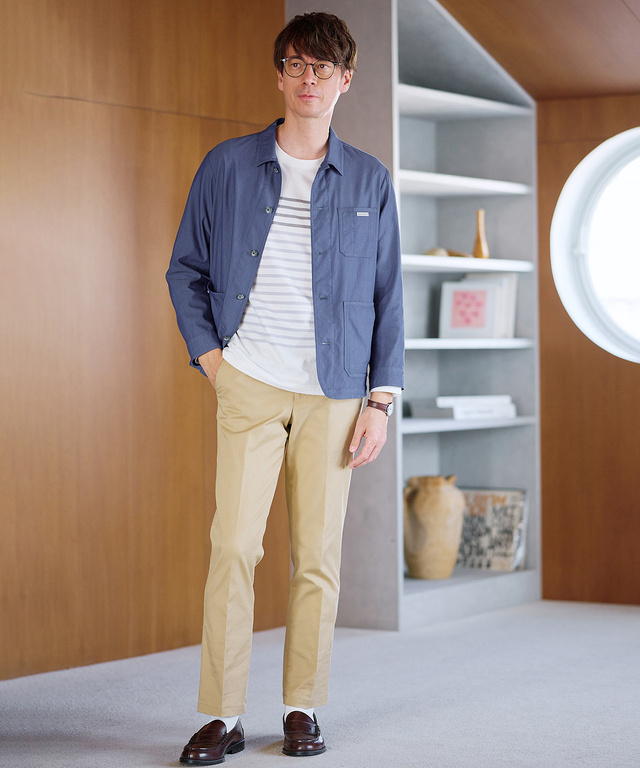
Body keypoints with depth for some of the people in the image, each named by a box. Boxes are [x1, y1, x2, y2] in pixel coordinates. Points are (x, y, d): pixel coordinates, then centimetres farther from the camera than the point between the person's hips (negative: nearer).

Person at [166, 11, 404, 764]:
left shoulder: (369, 181, 8)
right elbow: (185, 269, 12)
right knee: (233, 545, -7)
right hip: (249, 384, -1)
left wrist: (381, 399, 2)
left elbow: (387, 296, 9)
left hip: (332, 391, 1)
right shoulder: (227, 166, 5)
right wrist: (208, 353, 0)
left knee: (318, 554, 3)